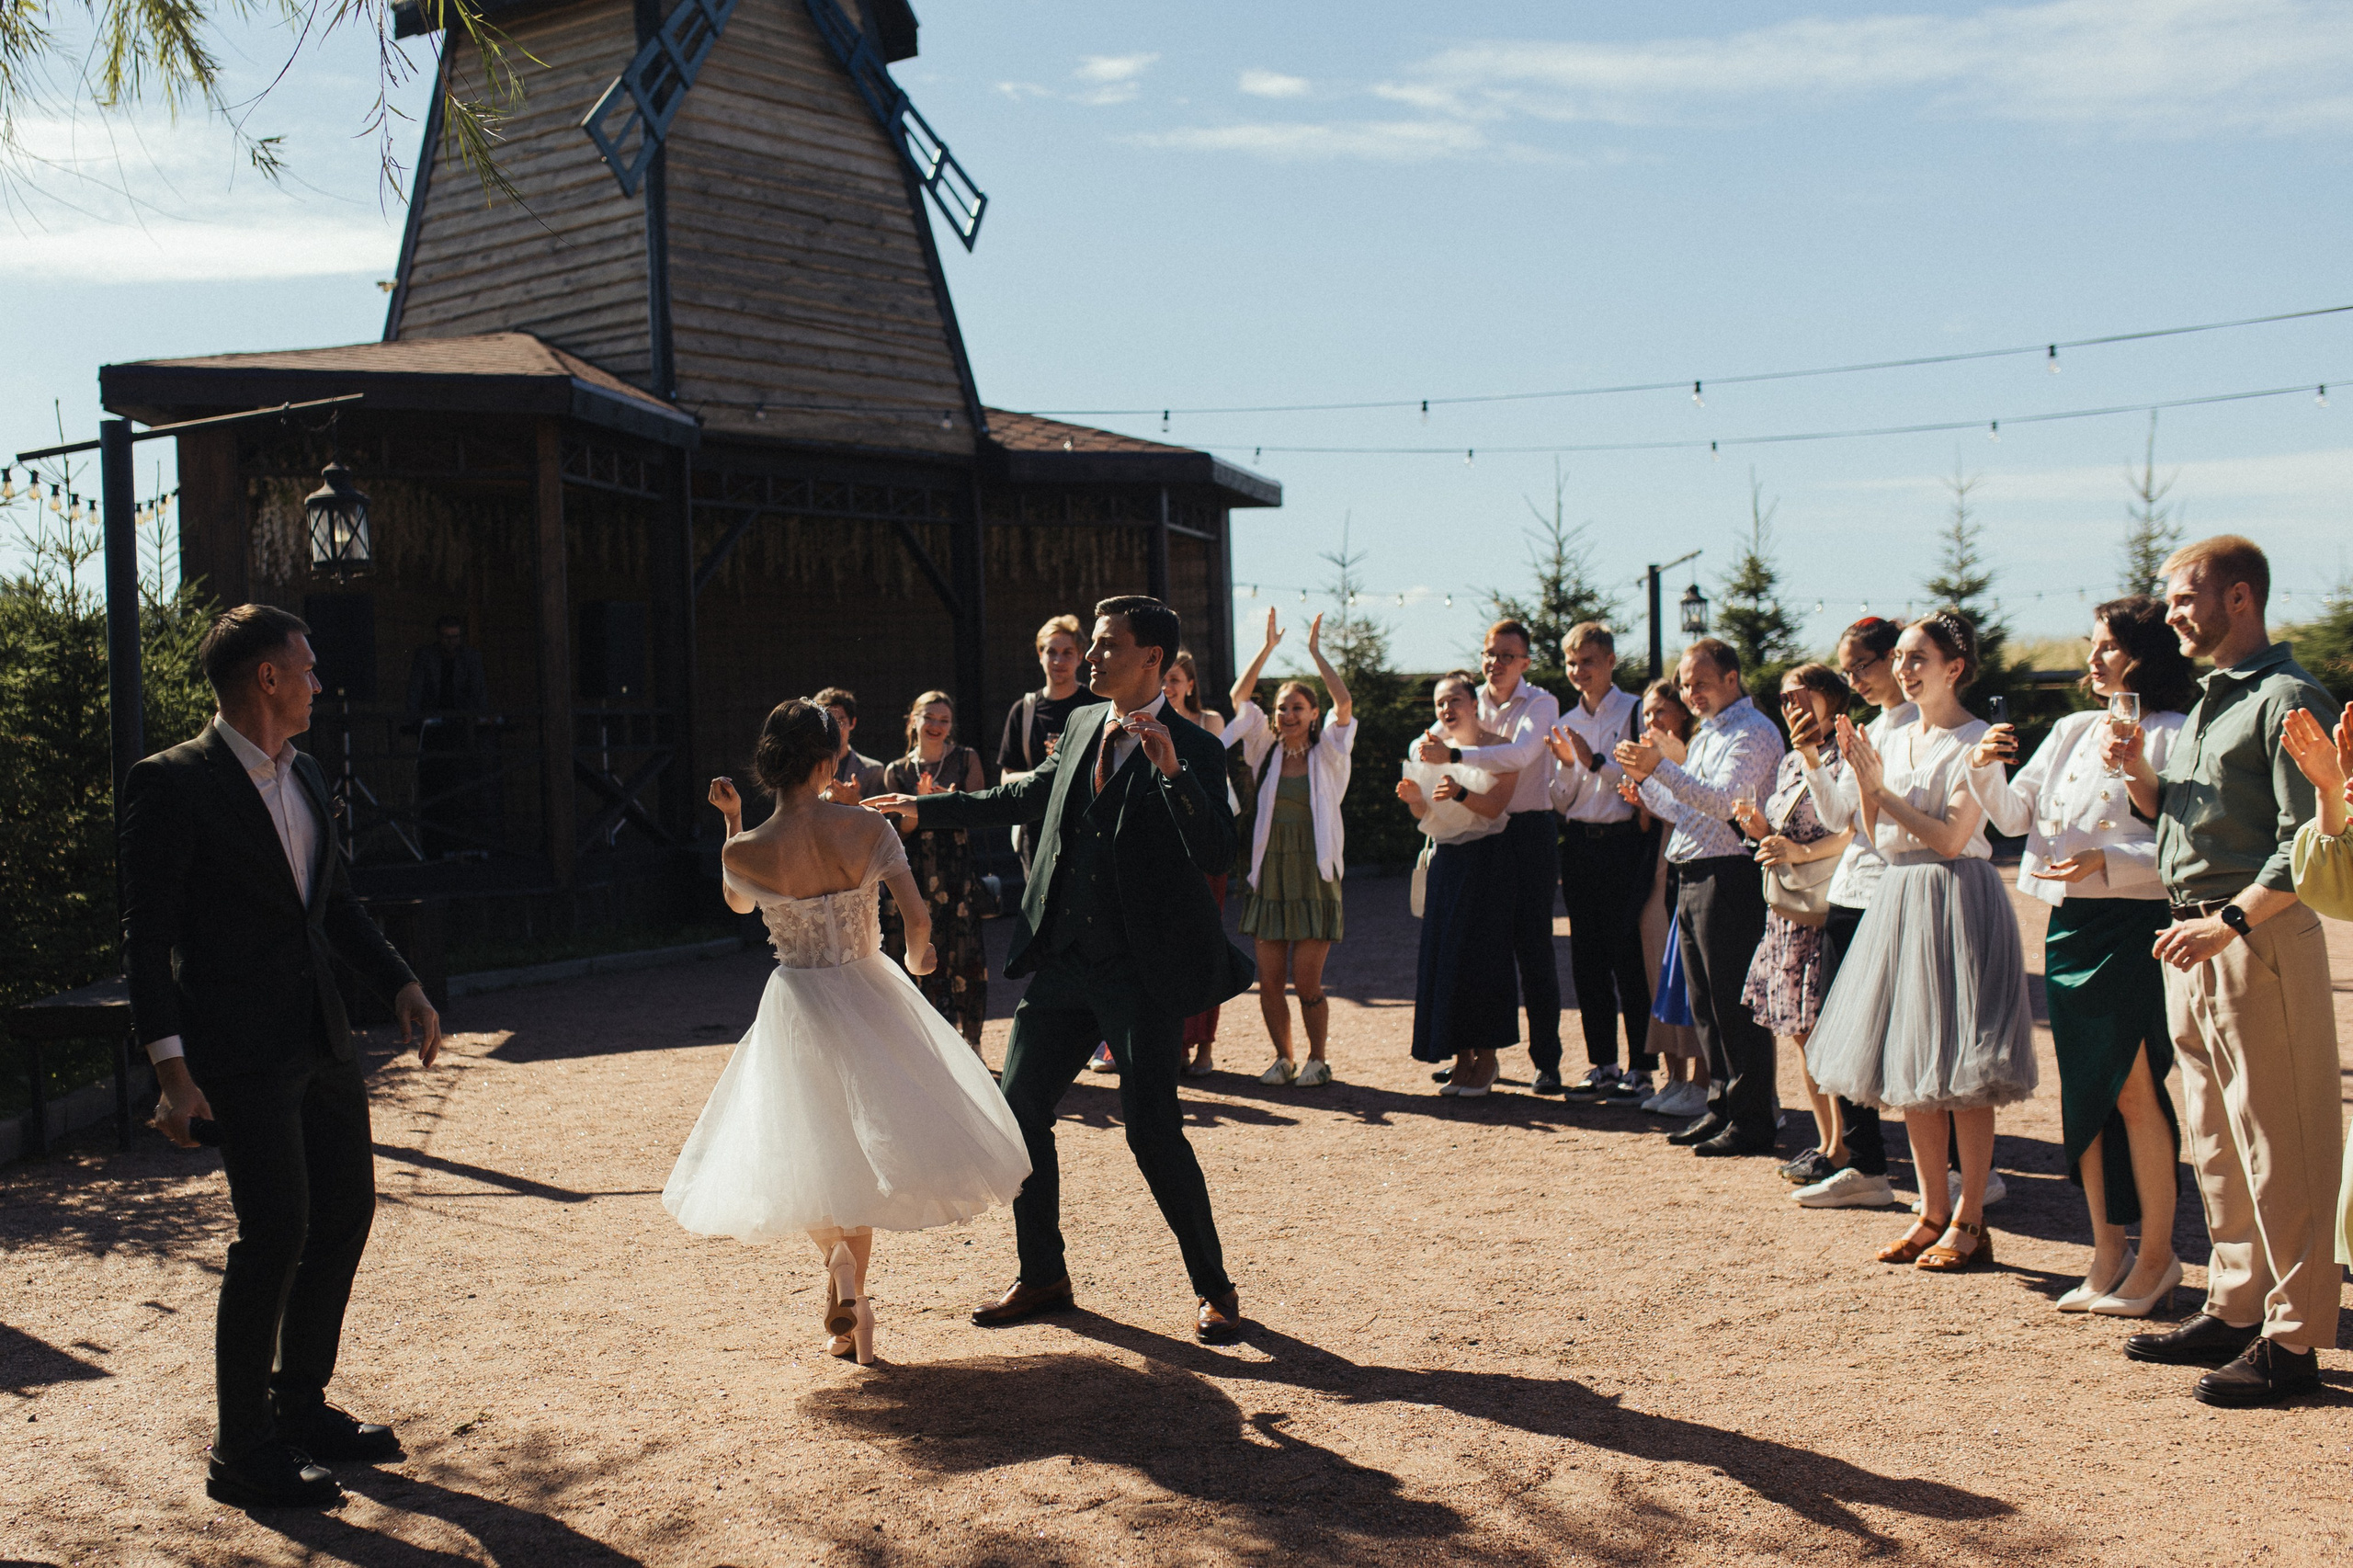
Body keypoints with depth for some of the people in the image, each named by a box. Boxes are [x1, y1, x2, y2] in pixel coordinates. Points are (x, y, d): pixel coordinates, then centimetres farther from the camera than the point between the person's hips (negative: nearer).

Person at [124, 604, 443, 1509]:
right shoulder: (174, 784, -11)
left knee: (346, 1213, 12)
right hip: (241, 1050, -8)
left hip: (322, 1041, 8)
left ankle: (301, 1409, 29)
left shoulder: (305, 778, 13)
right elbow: (146, 939, -12)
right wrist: (173, 1070, -18)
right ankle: (242, 1454, 5)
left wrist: (400, 986, 8)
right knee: (275, 1232, -9)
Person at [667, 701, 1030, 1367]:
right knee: (866, 1146, 19)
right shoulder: (869, 829, -15)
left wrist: (731, 821, 13)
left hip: (798, 1008, -1)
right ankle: (855, 1315, 22)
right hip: (871, 999, 1)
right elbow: (918, 918, -13)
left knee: (810, 1153, 19)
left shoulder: (746, 850, -14)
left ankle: (839, 1262, -9)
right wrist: (917, 958, 8)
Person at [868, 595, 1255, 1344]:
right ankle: (1043, 1277, 24)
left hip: (1141, 973, -7)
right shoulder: (1084, 725, 11)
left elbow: (1216, 854, -20)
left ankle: (1212, 1289, 10)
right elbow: (1026, 797, 27)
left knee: (1152, 1128, -9)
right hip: (1063, 964, 7)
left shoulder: (1194, 748, -8)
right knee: (1019, 1112, 7)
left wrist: (1171, 770, -32)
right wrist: (923, 809, 31)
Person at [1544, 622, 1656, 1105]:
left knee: (1628, 957, -4)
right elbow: (1561, 801, 12)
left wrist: (1594, 761, -16)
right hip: (1579, 844, 6)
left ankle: (1640, 1069, 4)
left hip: (1625, 843, -5)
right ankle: (1601, 1065, 16)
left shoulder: (1635, 712, -3)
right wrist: (1567, 764, -6)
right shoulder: (1567, 723, 13)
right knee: (1586, 959, 7)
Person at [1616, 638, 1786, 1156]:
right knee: (1705, 1004, 13)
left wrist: (1660, 768, -31)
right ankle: (1721, 1107, 21)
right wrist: (1644, 778, 7)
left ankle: (1751, 1122, -1)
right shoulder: (1705, 735, 21)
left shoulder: (1752, 733, -9)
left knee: (1734, 1005, -7)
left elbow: (1723, 800, -24)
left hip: (1729, 876, -10)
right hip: (1691, 879, 10)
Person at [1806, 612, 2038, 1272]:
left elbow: (1949, 838, -17)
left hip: (1957, 900, -8)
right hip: (1898, 898, 8)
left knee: (1961, 1071, -4)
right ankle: (1931, 1212, 19)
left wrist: (1881, 788, -15)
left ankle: (1969, 1223, 4)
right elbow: (1879, 835, 11)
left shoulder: (1975, 743, -9)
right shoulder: (1895, 740, 13)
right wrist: (1860, 776, -1)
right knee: (1908, 1069, 9)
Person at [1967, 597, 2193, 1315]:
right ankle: (2108, 1253, 19)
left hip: (2134, 926, -7)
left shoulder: (2171, 736, -7)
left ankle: (2157, 1256, 10)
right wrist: (1984, 770, -3)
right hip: (2067, 925, 7)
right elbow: (2013, 816, 14)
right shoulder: (2072, 731, 15)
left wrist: (2109, 860, -22)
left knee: (2132, 1091, -3)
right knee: (2083, 1092, 9)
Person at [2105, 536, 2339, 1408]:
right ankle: (2236, 1311, 23)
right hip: (2195, 942, 9)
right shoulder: (2208, 704, 19)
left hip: (2259, 938, -9)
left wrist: (2231, 921, -24)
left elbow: (2307, 842, -17)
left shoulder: (2288, 698, -10)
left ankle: (2293, 1341, 1)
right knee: (2216, 1143, 14)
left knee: (2279, 1149, -4)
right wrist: (2139, 774, 4)